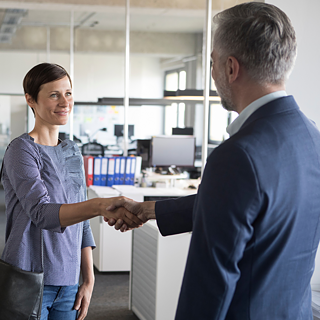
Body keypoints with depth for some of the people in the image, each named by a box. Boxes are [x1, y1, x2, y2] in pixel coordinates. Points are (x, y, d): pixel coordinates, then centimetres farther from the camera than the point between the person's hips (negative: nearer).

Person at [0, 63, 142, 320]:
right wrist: (100, 206, -40)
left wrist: (89, 279, 8)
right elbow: (41, 212, -26)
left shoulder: (72, 152, 11)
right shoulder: (22, 150, -10)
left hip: (67, 284, 6)